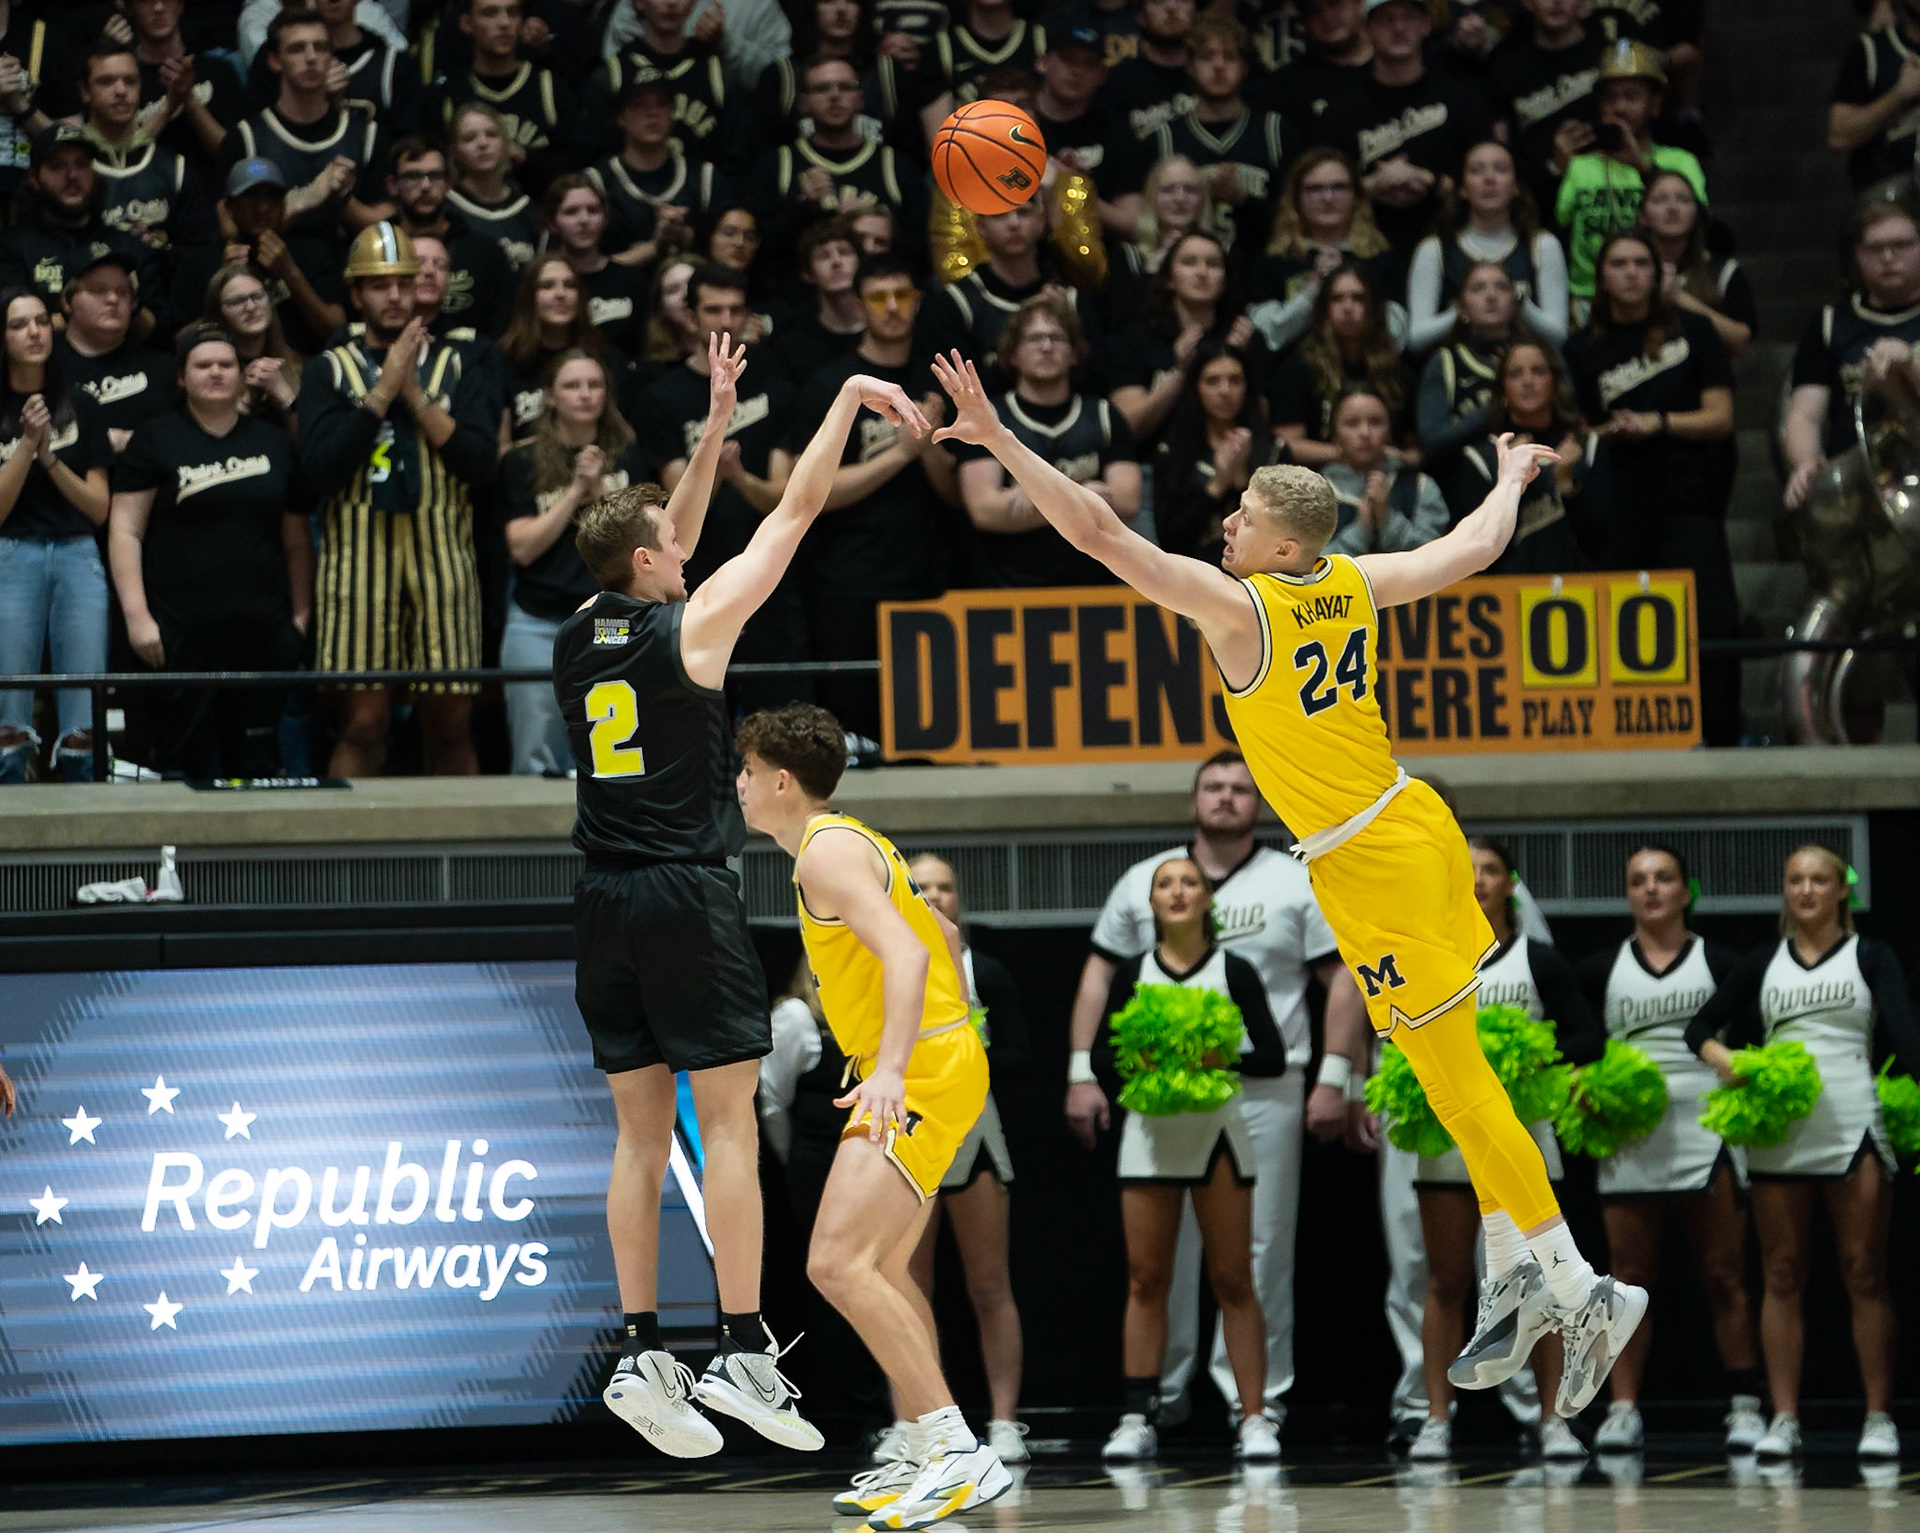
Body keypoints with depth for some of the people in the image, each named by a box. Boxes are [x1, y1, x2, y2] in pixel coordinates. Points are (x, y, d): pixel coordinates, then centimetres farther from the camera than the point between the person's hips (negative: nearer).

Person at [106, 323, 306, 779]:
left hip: (261, 628, 3)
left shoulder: (273, 442, 15)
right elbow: (125, 531, 0)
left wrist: (301, 613, 7)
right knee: (183, 758, -5)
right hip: (182, 632, -3)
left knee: (258, 761, 3)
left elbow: (296, 539, 16)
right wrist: (137, 615, -9)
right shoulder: (156, 440, 5)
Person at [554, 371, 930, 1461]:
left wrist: (716, 423, 28)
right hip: (688, 896, -6)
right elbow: (796, 513, -2)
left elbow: (672, 545, 24)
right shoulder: (692, 626, -8)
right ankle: (746, 1353, -9)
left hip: (604, 907, 6)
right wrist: (849, 398, 7)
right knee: (730, 1126, -5)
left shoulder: (577, 640, 8)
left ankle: (643, 1356, 4)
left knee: (642, 1134, 8)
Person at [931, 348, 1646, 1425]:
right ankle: (1519, 1277, 21)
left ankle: (1579, 1286, -5)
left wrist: (1000, 441, -23)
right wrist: (1513, 477, 39)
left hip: (1368, 866, -8)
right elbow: (1475, 548, 19)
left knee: (1457, 1079, -5)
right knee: (1458, 1072, 16)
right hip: (1418, 823, 8)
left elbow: (1099, 534, -23)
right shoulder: (1354, 585, 3)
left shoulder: (1237, 606, -18)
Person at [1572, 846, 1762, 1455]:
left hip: (1706, 1132, -2)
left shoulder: (1718, 964, 7)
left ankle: (1745, 1407, -1)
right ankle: (1623, 1410, 2)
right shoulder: (1601, 971, 11)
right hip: (1630, 1141, 2)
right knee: (1630, 1282, 0)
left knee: (1724, 1278, -2)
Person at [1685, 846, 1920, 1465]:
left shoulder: (1870, 956, 8)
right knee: (1782, 1275, 1)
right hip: (1779, 1129, 2)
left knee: (1864, 1273, -4)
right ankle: (1784, 1419, 2)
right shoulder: (1763, 964, 15)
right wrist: (1720, 1056, -9)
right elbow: (1701, 1024, 14)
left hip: (1852, 1124, -2)